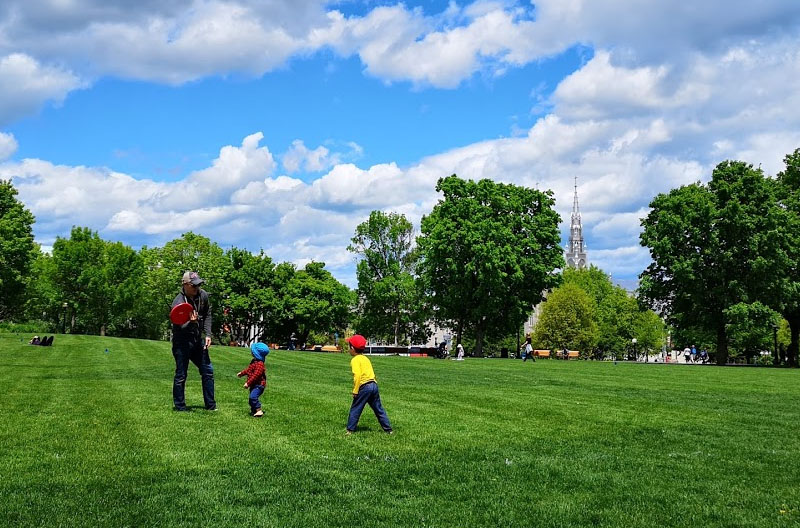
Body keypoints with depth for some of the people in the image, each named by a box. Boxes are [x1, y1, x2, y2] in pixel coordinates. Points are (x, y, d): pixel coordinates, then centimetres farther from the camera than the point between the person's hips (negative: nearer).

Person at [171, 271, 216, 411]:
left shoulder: (203, 296, -4)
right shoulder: (178, 303, -23)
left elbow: (207, 315, 12)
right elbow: (180, 328, -27)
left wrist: (208, 334, 3)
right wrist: (191, 322, -47)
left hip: (198, 340, 7)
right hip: (182, 342, -7)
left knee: (208, 371, 12)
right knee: (181, 375, -1)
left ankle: (210, 405, 22)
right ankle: (180, 406, 13)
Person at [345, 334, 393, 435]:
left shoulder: (355, 360, -6)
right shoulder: (365, 358, 19)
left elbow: (357, 375, -18)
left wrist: (355, 391, -15)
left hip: (364, 386, -8)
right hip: (374, 384, 8)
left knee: (355, 409, 4)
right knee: (379, 409, 13)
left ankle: (350, 430, 6)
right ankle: (389, 429, 14)